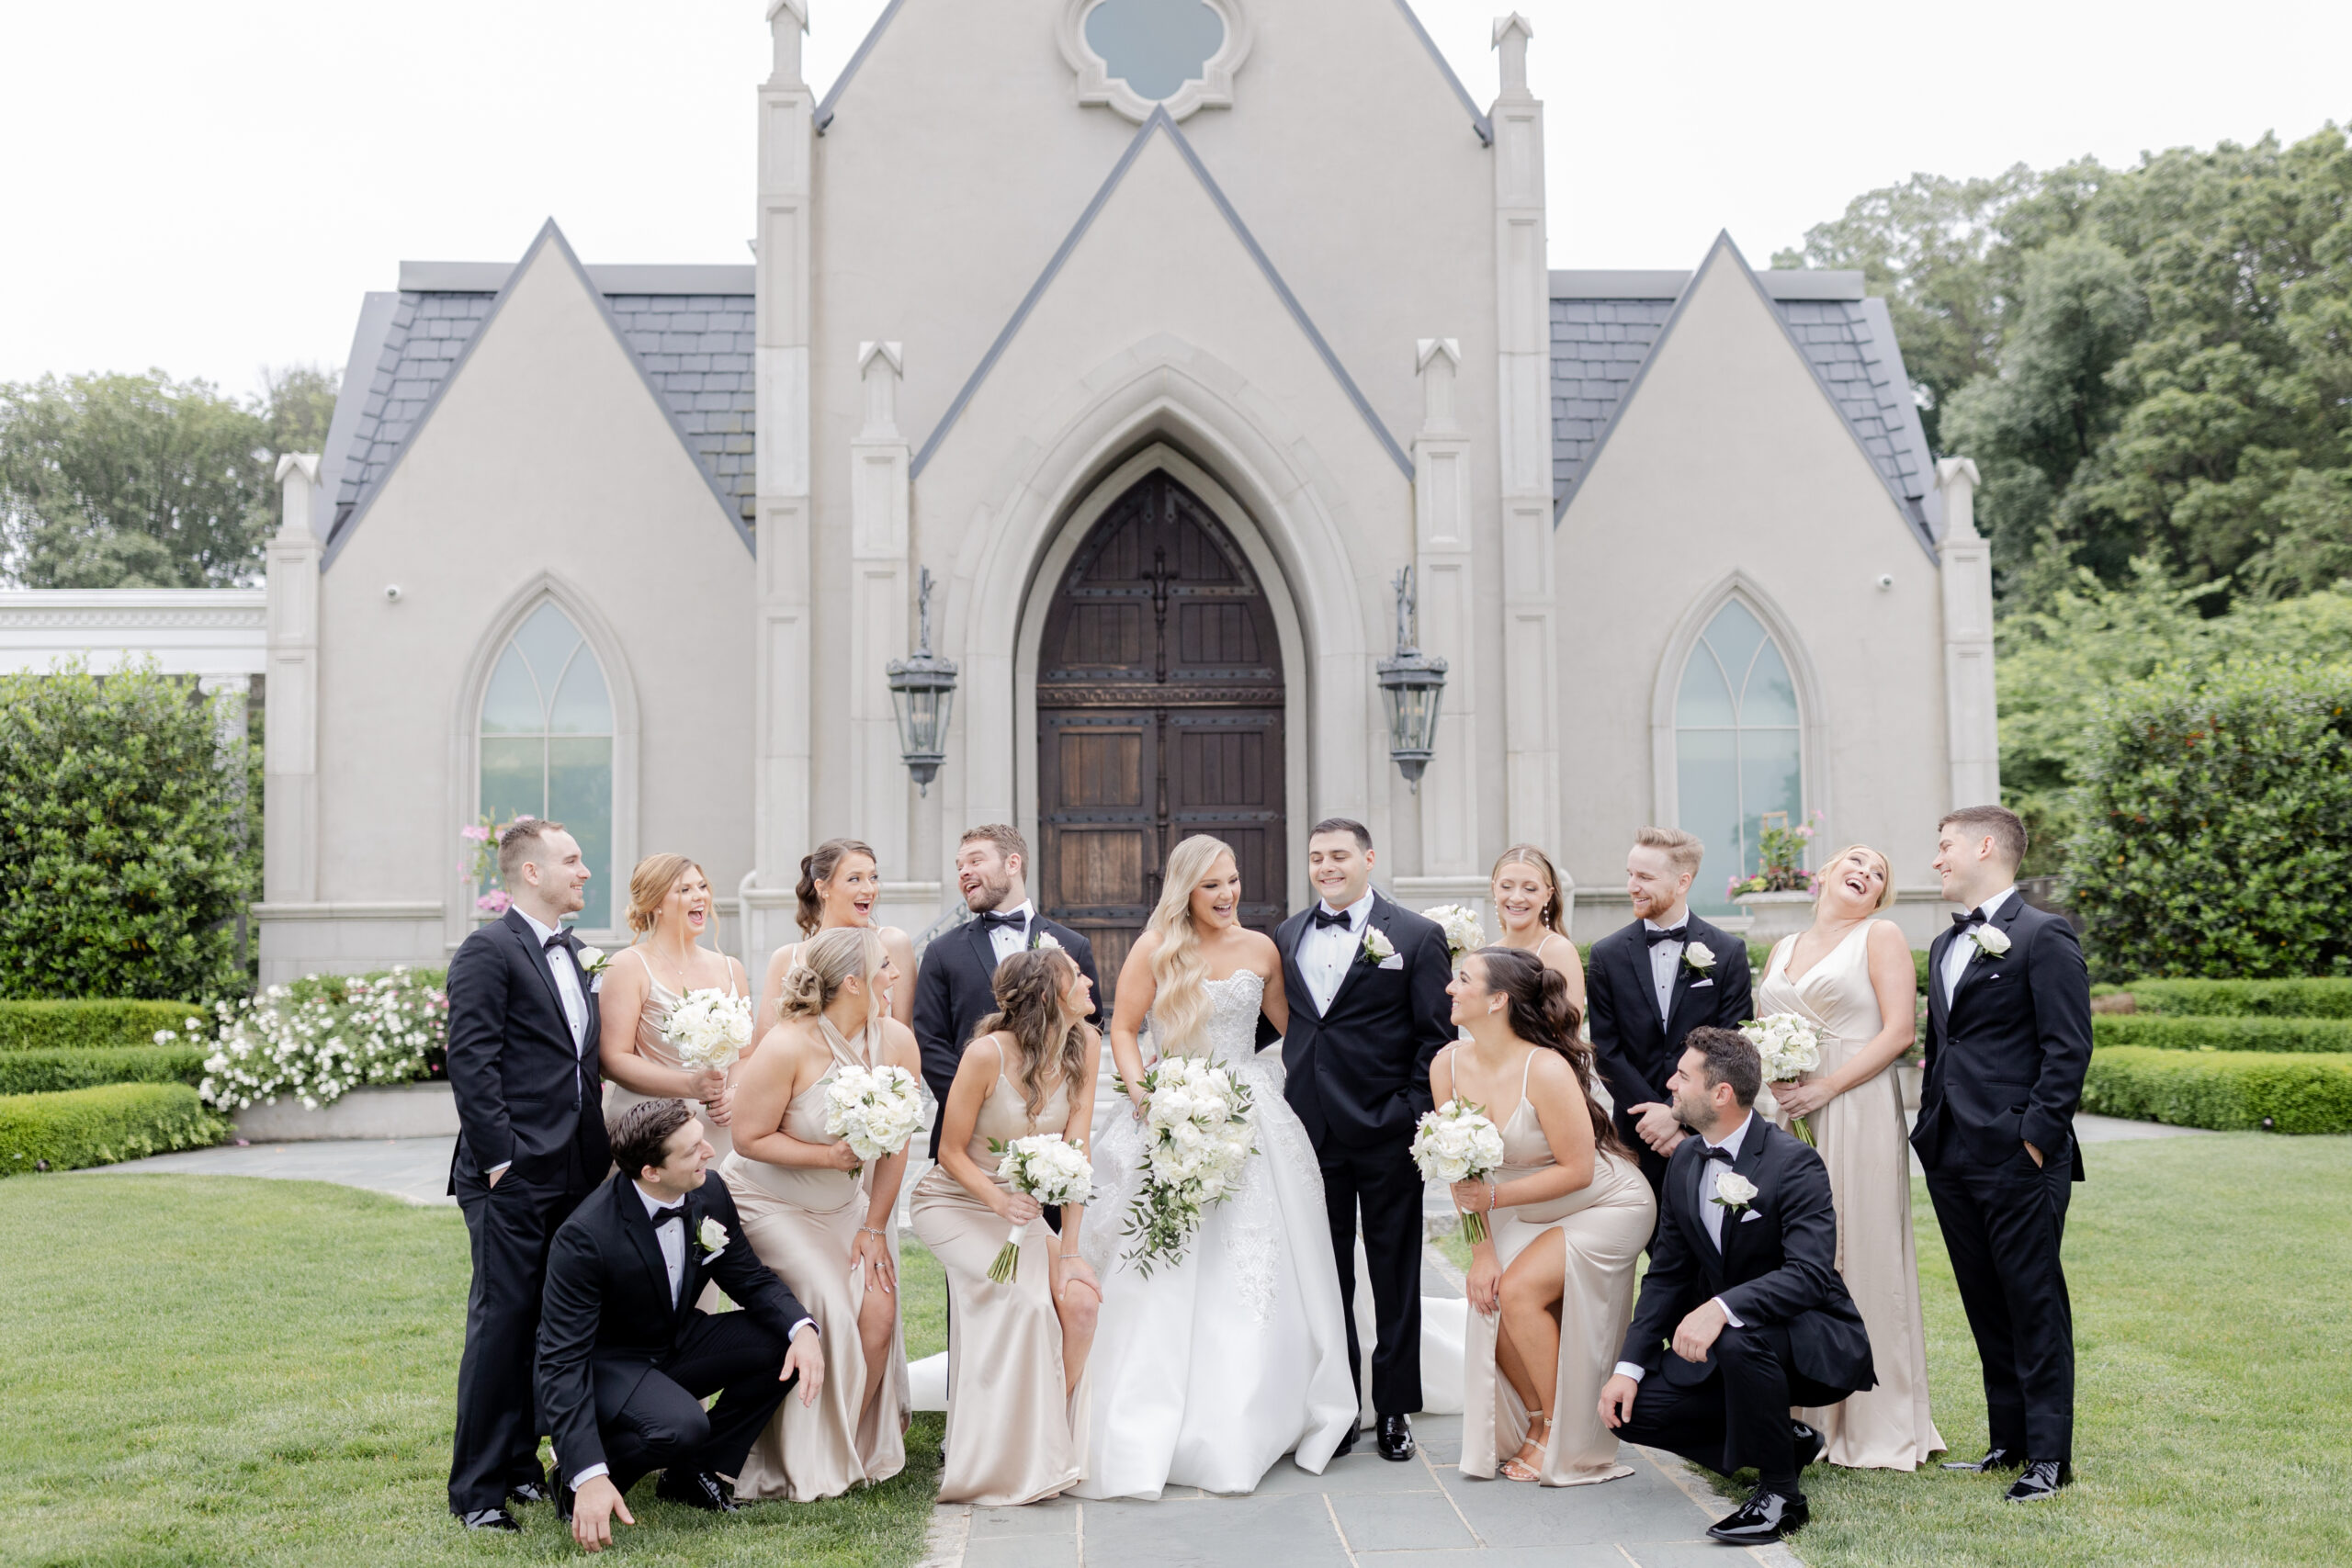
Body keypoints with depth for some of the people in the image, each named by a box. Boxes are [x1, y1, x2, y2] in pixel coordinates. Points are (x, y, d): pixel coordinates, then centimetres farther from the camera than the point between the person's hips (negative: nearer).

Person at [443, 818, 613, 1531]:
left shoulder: (571, 953, 18)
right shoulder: (488, 950, -9)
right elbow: (470, 1063, -15)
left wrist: (596, 1155, 13)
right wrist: (500, 1158, -17)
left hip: (572, 1177, 8)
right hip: (514, 1177, -8)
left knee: (551, 1326, 12)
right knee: (501, 1324, -4)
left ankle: (521, 1465, 23)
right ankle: (478, 1489, 4)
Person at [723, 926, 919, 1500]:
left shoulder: (897, 1041, -10)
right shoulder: (789, 1047, -25)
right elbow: (749, 1138, -19)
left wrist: (875, 1228, -3)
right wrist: (830, 1156, -24)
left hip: (844, 1203, 5)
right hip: (770, 1201, -5)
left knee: (878, 1312, -9)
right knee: (827, 1314, -16)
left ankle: (852, 1452, 11)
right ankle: (802, 1468, 2)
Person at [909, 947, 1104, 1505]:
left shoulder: (1085, 1046, -9)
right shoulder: (989, 1053, -23)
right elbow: (951, 1153, -14)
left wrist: (1067, 1250, -18)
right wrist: (1001, 1202, -32)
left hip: (1024, 1208, 5)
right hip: (953, 1202, -5)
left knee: (1080, 1298, -18)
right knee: (1025, 1301, -25)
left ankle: (1050, 1444, 0)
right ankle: (1006, 1464, -10)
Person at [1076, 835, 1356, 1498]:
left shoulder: (1260, 949, 7)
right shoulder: (1155, 950, -3)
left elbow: (1290, 1023, 19)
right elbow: (1123, 1028, 0)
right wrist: (1141, 1089, -15)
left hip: (1247, 1116, 3)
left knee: (1252, 1272, 3)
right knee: (1171, 1277, -3)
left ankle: (1247, 1421, 16)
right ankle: (1154, 1433, 4)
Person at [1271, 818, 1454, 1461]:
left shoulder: (1418, 937, -2)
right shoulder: (1287, 936, 10)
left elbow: (1437, 1037, -3)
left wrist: (1414, 1113, -11)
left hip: (1386, 1135, -3)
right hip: (1312, 1130, 3)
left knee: (1395, 1275, 7)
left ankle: (1394, 1408, 18)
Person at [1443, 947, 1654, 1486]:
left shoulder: (1545, 1070, -29)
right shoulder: (1449, 1065, -10)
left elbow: (1576, 1170, -23)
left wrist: (1496, 1197, -27)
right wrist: (1481, 1250, -9)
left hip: (1606, 1206, -6)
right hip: (1529, 1214, 6)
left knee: (1520, 1293, -22)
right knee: (1488, 1299, -11)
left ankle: (1563, 1442, -3)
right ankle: (1537, 1423, 13)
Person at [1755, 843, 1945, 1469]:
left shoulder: (1881, 936, 3)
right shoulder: (1783, 949, 19)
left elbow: (1898, 1031, -7)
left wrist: (1825, 1088, -14)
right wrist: (1767, 1082, -2)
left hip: (1854, 1112, -5)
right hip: (1788, 1120, 5)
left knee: (1860, 1259, -3)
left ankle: (1873, 1427, 6)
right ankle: (1807, 1418, 12)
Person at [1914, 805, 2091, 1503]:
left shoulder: (2044, 937, -7)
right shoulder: (1945, 946, 19)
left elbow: (2069, 1049, -12)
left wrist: (2036, 1136, -16)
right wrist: (1931, 1129, 15)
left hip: (2017, 1158, -8)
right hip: (1952, 1158, 8)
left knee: (2035, 1306, -1)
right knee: (1986, 1306, 13)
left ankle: (2049, 1456, 5)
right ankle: (2010, 1441, 22)